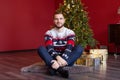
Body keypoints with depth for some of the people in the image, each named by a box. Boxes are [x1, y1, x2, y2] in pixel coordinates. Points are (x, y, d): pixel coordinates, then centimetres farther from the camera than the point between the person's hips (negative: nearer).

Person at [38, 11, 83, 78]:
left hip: (67, 59, 0)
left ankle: (55, 67, -37)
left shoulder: (70, 32, 1)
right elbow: (49, 48, -13)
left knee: (79, 48, -24)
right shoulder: (49, 33, 2)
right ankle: (59, 69, -45)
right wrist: (57, 57, -34)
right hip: (53, 58, 0)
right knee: (41, 49, -23)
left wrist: (63, 58, -34)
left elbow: (69, 48, -15)